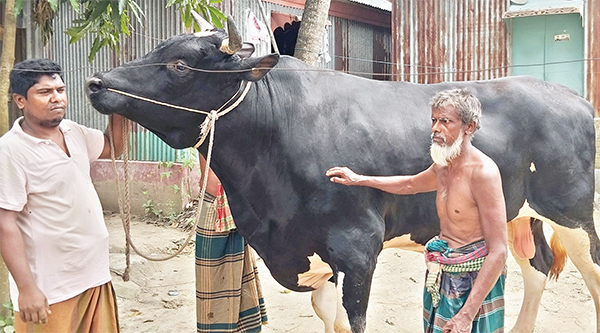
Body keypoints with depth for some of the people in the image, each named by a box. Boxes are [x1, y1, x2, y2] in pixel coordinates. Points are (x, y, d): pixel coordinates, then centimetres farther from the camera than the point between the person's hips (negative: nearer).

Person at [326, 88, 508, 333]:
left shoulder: (482, 172, -20)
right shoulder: (443, 167, 6)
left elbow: (498, 252, -23)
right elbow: (410, 184, 31)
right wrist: (359, 179, 31)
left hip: (473, 284, -8)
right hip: (443, 277, 8)